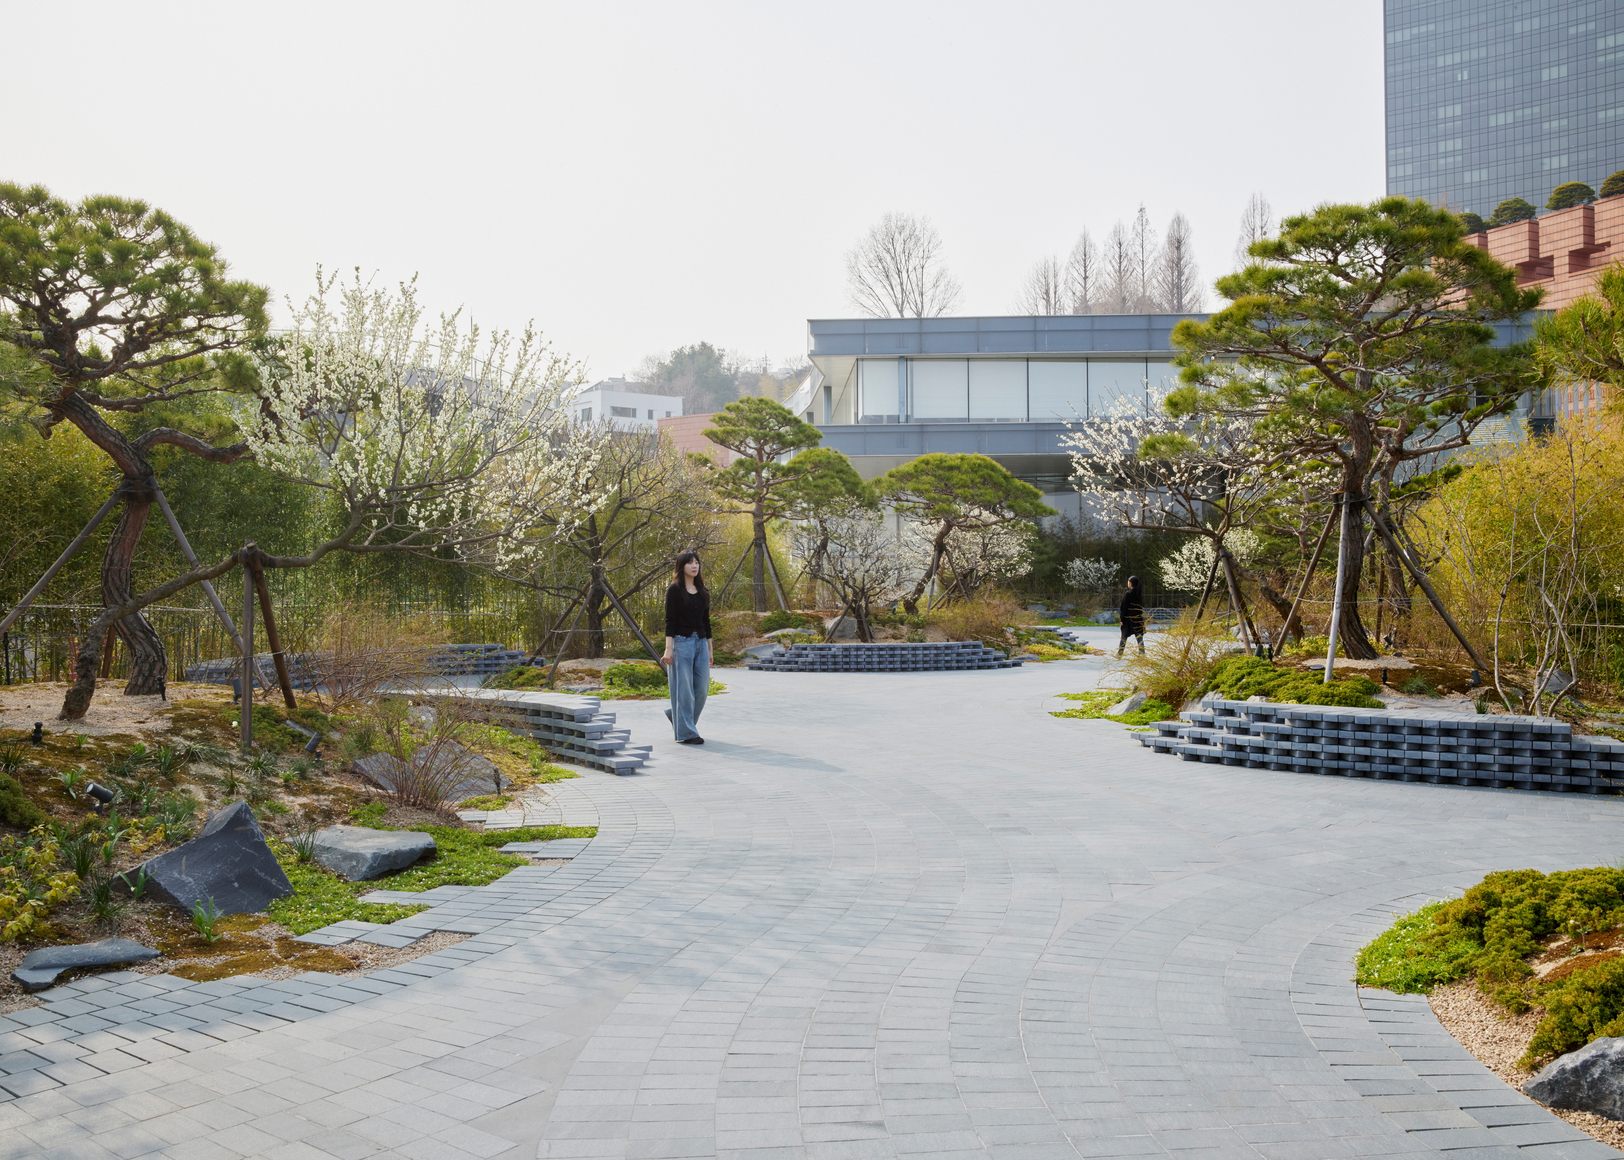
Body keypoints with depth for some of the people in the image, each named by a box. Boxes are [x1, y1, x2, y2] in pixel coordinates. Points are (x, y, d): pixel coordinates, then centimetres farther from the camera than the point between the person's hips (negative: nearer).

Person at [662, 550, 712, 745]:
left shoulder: (702, 592, 13)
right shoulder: (674, 590, -4)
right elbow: (670, 621, -9)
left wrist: (709, 649, 15)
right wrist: (668, 649, -17)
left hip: (700, 643, 6)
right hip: (681, 642, -6)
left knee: (702, 687, 4)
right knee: (683, 688, -3)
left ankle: (675, 715, 27)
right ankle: (686, 732, 3)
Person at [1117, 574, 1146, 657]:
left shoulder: (1128, 594, -13)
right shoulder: (1139, 594, 4)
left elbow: (1124, 608, -12)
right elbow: (1141, 606, 10)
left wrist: (1122, 619, -7)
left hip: (1129, 619, -5)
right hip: (1139, 618, 5)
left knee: (1124, 637, 7)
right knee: (1139, 637, 4)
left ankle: (1119, 653, 17)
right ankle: (1142, 654, -1)